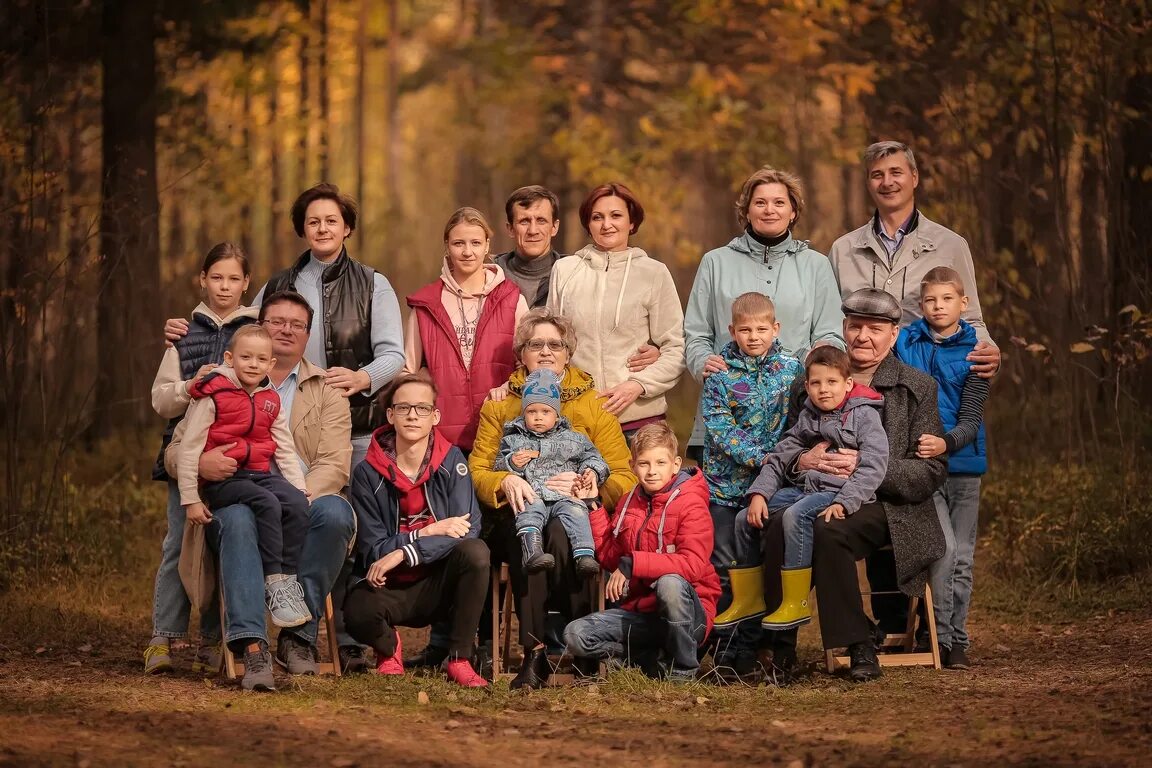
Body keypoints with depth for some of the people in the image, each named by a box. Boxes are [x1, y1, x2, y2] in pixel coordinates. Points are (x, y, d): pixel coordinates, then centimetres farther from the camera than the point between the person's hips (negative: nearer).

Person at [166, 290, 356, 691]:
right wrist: (199, 462, -16)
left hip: (304, 507, 1)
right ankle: (252, 646, -48)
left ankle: (300, 633, -25)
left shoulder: (326, 390, 16)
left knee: (335, 512, -34)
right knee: (236, 519, -37)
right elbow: (174, 452, 11)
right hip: (241, 500, -1)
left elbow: (334, 464, 2)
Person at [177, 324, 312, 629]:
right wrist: (190, 499, -8)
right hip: (220, 481, -6)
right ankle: (274, 585, -28)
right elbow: (189, 449, -5)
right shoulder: (212, 396, -4)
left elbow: (285, 452, 17)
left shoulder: (270, 402, 15)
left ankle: (289, 581, -18)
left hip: (260, 474, 6)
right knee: (267, 504, -32)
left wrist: (301, 488, 4)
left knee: (297, 504, -23)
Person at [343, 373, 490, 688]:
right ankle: (389, 647, 5)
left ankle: (459, 659, -15)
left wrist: (403, 552, -26)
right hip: (390, 588, -1)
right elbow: (372, 549, -9)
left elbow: (468, 529, -16)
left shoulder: (451, 461, -3)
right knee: (357, 612, -35)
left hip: (440, 584, 1)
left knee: (475, 552, -31)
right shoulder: (368, 473, -5)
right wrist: (429, 533, -20)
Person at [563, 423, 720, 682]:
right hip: (640, 610, 6)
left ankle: (682, 671, -19)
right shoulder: (629, 503, 10)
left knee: (670, 583, -41)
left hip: (687, 611, -5)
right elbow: (612, 558, 12)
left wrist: (632, 564, -27)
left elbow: (693, 564, -26)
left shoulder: (690, 505, -11)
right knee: (575, 635, -14)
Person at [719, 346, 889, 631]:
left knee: (795, 515, -34)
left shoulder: (864, 415, -6)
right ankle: (748, 599, 10)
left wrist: (844, 503, -26)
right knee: (746, 519, 0)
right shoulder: (808, 417, 14)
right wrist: (759, 493, -1)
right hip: (803, 487, 8)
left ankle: (797, 605, -29)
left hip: (838, 490, -8)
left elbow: (873, 466, -16)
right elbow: (780, 456, 14)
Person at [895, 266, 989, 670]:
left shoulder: (973, 353, -1)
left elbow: (971, 420, -7)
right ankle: (939, 635, -7)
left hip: (963, 465, 2)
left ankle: (957, 640, 17)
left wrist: (945, 443, -26)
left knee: (962, 557, 7)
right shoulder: (903, 344, 1)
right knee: (944, 547, -16)